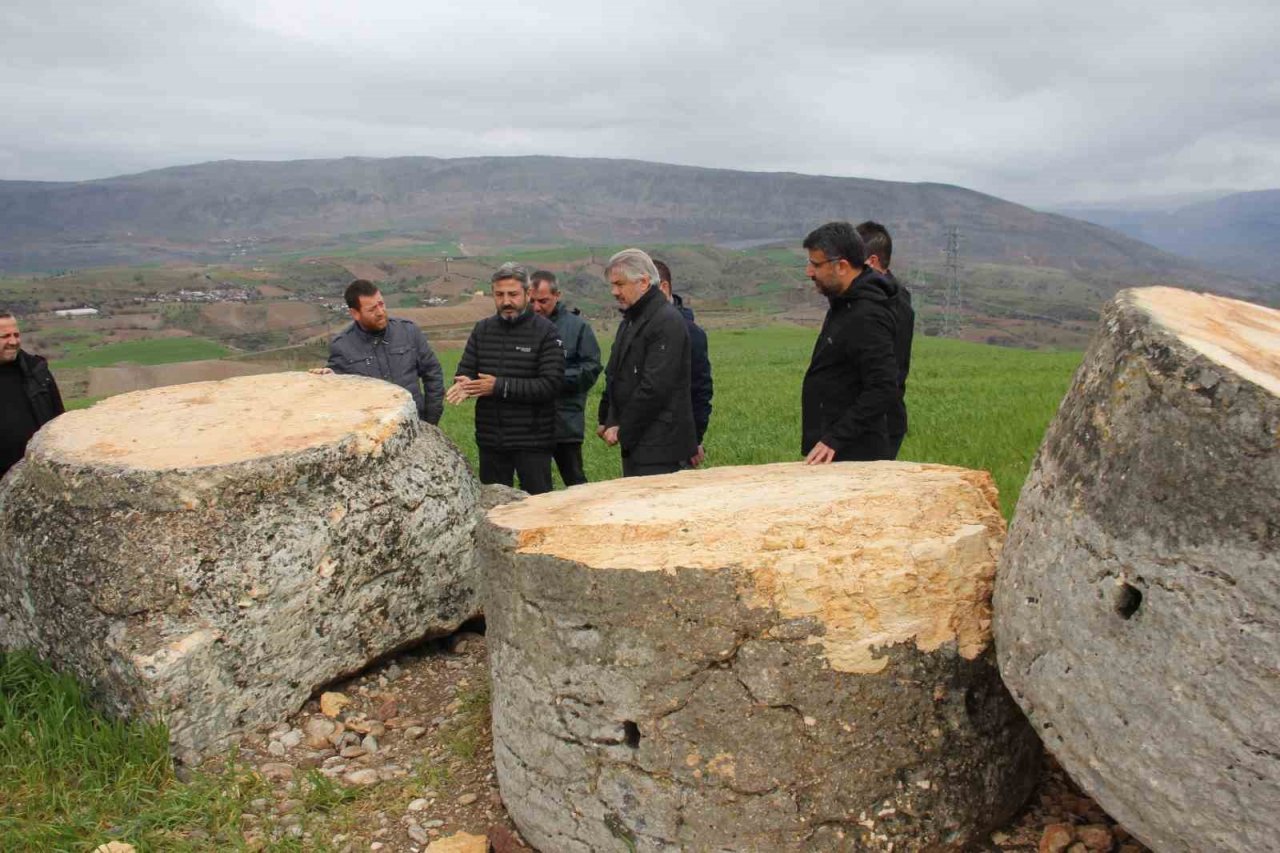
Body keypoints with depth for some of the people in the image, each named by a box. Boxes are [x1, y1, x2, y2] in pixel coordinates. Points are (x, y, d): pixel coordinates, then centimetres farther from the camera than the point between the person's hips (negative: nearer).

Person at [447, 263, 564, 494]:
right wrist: (464, 384, -17)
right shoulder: (482, 330, 8)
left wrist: (500, 386, -19)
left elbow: (552, 384, -16)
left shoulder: (545, 331, -7)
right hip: (490, 439, 5)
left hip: (532, 440, -4)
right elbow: (465, 371, 8)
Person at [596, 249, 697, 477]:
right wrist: (606, 420, 11)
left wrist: (622, 430, -15)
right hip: (635, 441, 9)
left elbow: (655, 388, -22)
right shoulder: (631, 320, 16)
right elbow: (614, 375, 22)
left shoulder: (667, 322, -15)